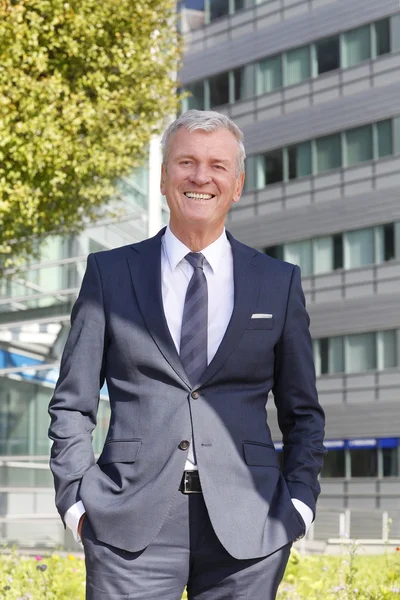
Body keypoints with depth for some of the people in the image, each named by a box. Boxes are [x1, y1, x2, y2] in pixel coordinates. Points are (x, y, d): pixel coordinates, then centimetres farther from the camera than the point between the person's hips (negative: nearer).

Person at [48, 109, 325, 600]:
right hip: (131, 526, -1)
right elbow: (72, 404, 8)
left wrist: (298, 503, 3)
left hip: (247, 529, 1)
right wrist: (76, 502, -1)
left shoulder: (279, 283, 10)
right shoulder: (110, 273, 8)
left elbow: (302, 413, 14)